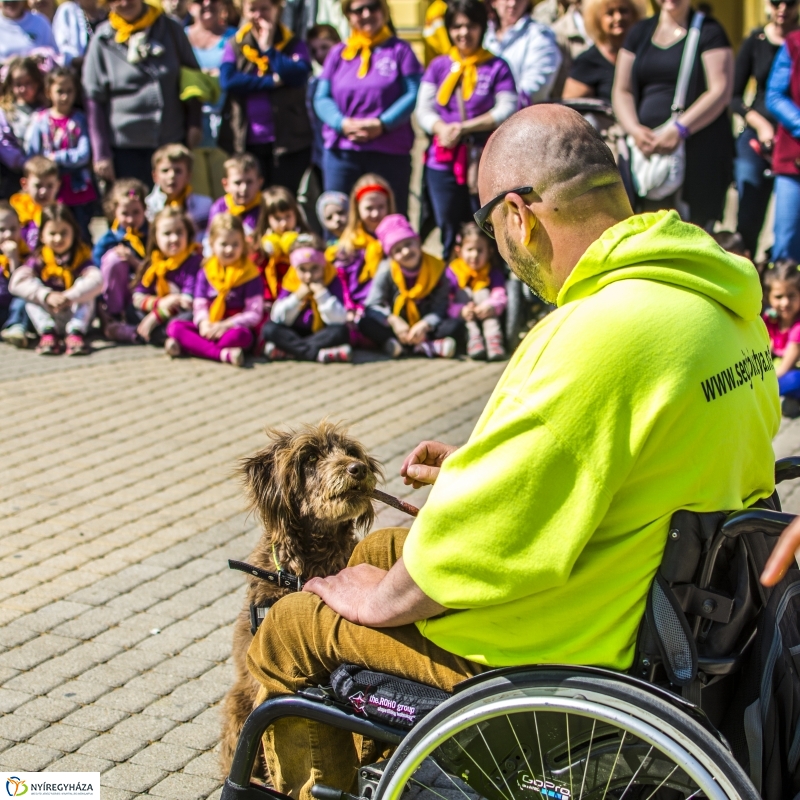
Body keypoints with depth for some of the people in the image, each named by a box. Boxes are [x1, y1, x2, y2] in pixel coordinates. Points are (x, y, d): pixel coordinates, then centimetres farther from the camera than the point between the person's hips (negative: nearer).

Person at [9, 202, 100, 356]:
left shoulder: (81, 257, -6)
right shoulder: (38, 260, -3)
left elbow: (96, 281, -27)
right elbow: (16, 282, -21)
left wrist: (68, 297, -43)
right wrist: (46, 295, -37)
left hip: (77, 316, -1)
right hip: (48, 318, 1)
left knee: (83, 284, -22)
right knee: (32, 290, -19)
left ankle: (76, 333, -36)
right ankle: (48, 333, -34)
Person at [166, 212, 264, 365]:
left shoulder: (249, 274, -2)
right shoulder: (205, 272, 9)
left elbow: (254, 314, -7)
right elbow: (199, 305, 5)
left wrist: (225, 325, -19)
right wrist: (204, 323, -18)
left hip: (234, 327, -4)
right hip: (209, 328, 4)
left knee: (239, 335, -38)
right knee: (174, 326, -19)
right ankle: (224, 354, -36)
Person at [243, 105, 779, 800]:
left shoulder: (600, 335, -30)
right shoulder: (721, 298, 0)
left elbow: (488, 540, -24)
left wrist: (379, 601, -7)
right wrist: (481, 467, 15)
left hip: (568, 650, -9)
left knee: (285, 634, 6)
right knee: (378, 550, 26)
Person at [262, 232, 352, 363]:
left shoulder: (333, 282, -9)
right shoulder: (290, 283, -3)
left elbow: (339, 320, -21)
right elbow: (278, 319, -10)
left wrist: (322, 293, -25)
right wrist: (297, 297, -20)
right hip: (296, 334, 2)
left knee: (340, 332, -32)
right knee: (269, 329, -23)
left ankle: (288, 350, -30)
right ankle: (318, 353, -35)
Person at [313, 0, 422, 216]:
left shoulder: (399, 50, 6)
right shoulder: (338, 53, 13)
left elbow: (413, 95, -3)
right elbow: (322, 98, 7)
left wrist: (382, 124, -16)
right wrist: (343, 123, -12)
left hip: (390, 152, -2)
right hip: (342, 151, 2)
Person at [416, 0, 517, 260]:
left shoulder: (497, 67, 4)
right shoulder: (438, 66, 12)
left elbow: (507, 110, -5)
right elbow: (423, 109, 6)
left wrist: (464, 127, -13)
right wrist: (441, 128, -16)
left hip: (485, 162, -3)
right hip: (443, 161, 3)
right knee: (449, 232, 7)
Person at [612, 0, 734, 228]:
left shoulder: (708, 32, 3)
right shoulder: (640, 32, 17)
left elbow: (720, 91, -7)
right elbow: (622, 91, 14)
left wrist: (679, 129, -18)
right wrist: (634, 129, -5)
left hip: (699, 149, -4)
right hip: (646, 148, 4)